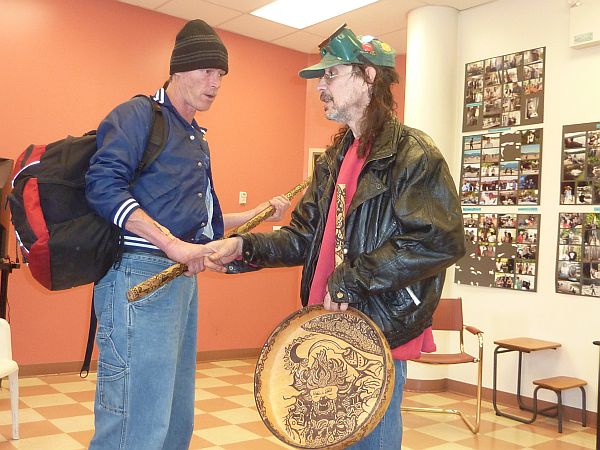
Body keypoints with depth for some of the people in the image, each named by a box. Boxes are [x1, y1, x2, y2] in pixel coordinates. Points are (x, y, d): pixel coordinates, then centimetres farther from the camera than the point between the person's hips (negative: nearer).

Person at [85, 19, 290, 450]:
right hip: (140, 274, -9)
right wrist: (173, 244, -24)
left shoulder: (198, 138, 22)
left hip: (183, 278, 9)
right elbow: (103, 186, -19)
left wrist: (256, 215, 18)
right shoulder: (139, 114, -4)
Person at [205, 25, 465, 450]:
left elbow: (441, 241, -21)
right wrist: (244, 247, -4)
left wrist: (352, 280, -20)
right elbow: (305, 237, 13)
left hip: (379, 334, -8)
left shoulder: (412, 152, -11)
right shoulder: (334, 158, 14)